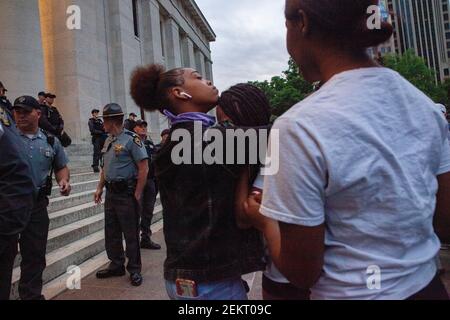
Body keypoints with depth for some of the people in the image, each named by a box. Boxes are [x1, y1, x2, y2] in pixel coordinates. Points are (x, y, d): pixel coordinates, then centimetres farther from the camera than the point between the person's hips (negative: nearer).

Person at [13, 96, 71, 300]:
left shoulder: (51, 141, 8)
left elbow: (61, 167, 17)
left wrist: (64, 180, -2)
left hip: (37, 204, 3)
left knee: (35, 253, 11)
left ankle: (31, 295, 27)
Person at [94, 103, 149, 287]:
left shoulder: (131, 139, -12)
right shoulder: (108, 141, 13)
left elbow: (144, 168, -15)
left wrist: (137, 194, -16)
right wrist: (100, 188, 14)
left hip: (126, 193, -8)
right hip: (111, 193, 8)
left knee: (130, 234, 1)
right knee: (111, 232, 15)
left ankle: (134, 270, 15)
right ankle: (116, 266, 30)